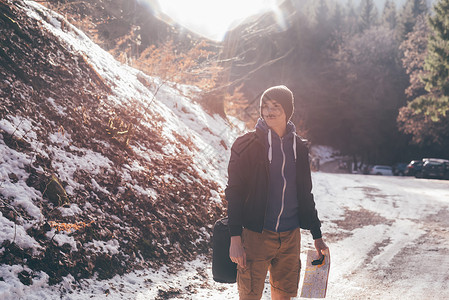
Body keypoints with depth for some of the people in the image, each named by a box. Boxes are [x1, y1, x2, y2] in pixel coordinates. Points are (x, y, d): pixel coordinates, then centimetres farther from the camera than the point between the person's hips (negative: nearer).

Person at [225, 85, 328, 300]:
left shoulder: (299, 148, 10)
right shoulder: (246, 146, -3)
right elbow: (234, 194, -5)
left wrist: (317, 235, 18)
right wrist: (235, 238, -12)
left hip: (290, 236, 4)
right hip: (256, 235, -4)